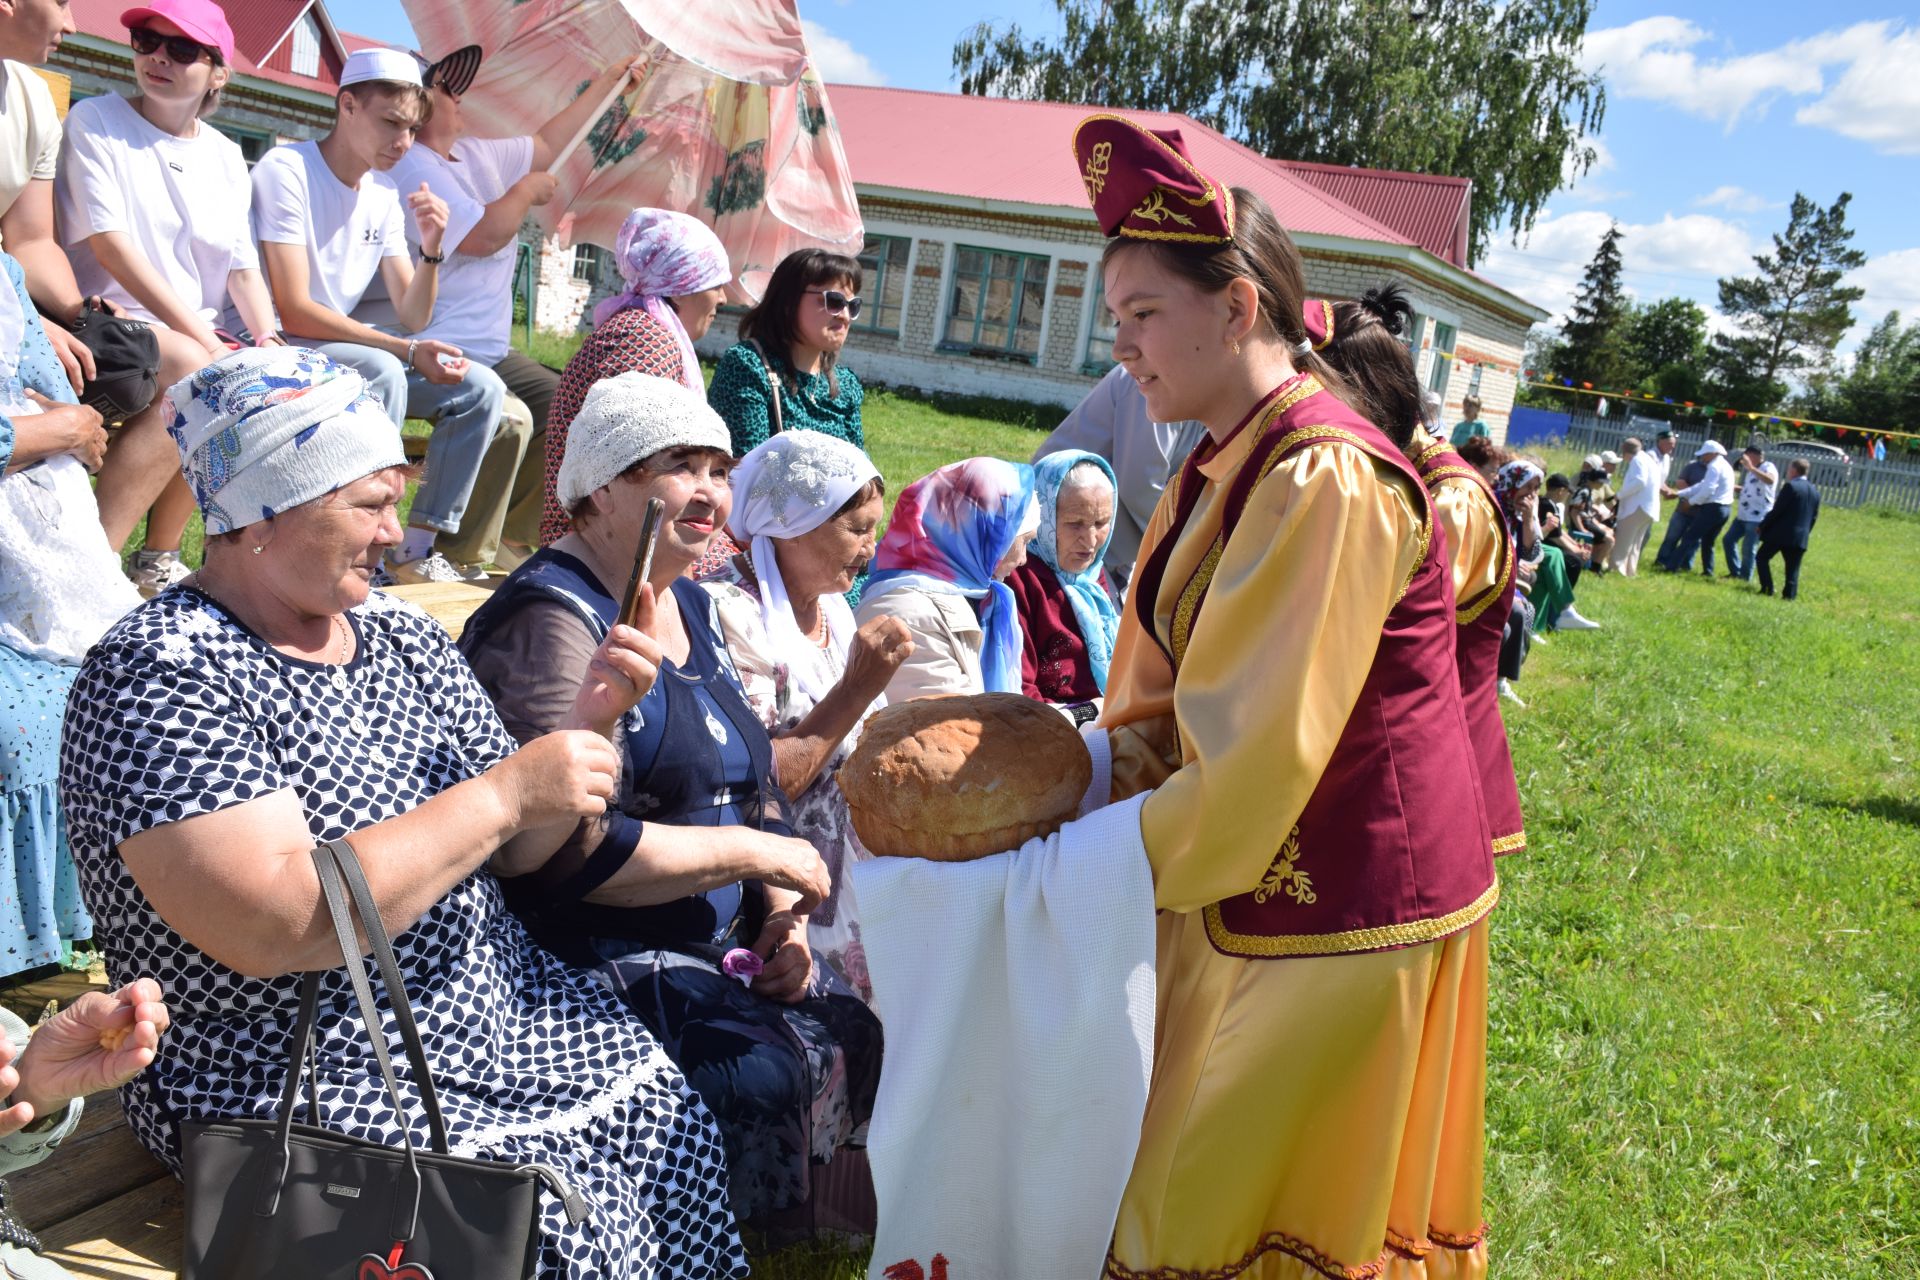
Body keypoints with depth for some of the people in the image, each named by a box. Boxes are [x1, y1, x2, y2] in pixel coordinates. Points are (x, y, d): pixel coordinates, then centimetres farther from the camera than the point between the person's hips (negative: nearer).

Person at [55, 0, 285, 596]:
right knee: (196, 373, -34)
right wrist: (200, 336, -20)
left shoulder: (225, 155, 15)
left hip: (207, 335, 6)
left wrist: (268, 341, -10)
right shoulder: (95, 121, -1)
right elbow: (109, 245, -12)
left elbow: (242, 266, 10)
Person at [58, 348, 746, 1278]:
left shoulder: (406, 637, 8)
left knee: (686, 1137, -7)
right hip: (301, 1090, -7)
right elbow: (276, 928, -27)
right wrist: (504, 792, -22)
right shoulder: (157, 676, -15)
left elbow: (508, 852, 11)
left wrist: (587, 722, -6)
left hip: (498, 1017, 7)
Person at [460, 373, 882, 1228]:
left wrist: (782, 918, 0)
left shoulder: (691, 607, 12)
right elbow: (569, 850, -25)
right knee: (767, 1074, -25)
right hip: (586, 959, -8)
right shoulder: (554, 620, -16)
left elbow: (756, 785, 17)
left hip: (719, 943, 9)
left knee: (858, 1033, -3)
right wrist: (754, 853, -17)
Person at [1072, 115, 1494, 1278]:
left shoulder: (1326, 479, -22)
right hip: (1250, 892, 8)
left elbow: (1259, 754, -25)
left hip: (1344, 918, -8)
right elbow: (1161, 702, 11)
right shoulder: (1219, 472, 7)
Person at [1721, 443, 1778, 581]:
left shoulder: (1768, 467, -10)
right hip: (1743, 515, 10)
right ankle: (1735, 572, 22)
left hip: (1757, 517, -10)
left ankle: (1745, 577, 4)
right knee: (1728, 540, 12)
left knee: (1747, 548, -7)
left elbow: (1770, 480, -35)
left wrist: (1751, 467, -40)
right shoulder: (1752, 471, 19)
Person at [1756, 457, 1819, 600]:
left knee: (1763, 557, 9)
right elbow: (1814, 516, 13)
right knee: (1793, 567, 8)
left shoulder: (1790, 486, -12)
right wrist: (1805, 532, 21)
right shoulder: (1815, 492, 11)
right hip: (1800, 538, 6)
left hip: (1780, 534, -6)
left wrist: (1762, 525, -5)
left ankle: (1767, 588, 1)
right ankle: (1790, 594, 4)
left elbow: (1777, 510, -14)